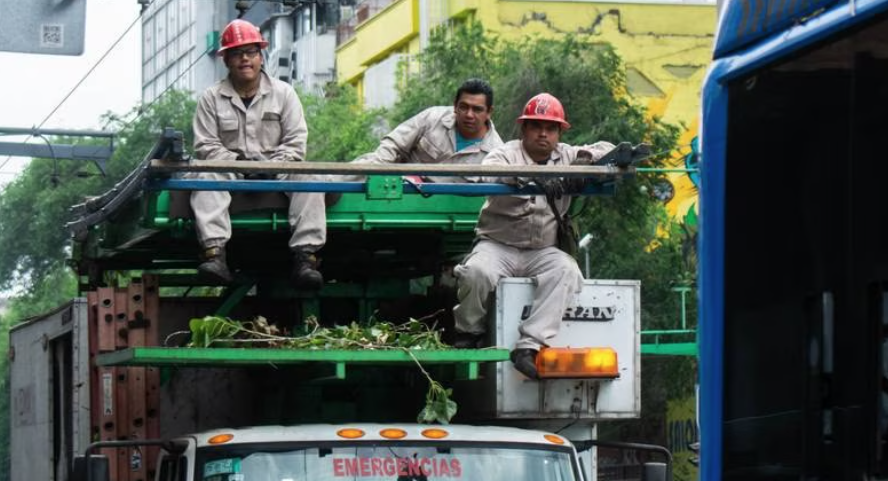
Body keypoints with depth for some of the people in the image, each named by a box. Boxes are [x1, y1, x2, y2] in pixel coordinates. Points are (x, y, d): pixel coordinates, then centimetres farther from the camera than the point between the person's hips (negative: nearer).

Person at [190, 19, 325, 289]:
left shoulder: (283, 93, 9)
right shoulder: (212, 99, 8)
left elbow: (295, 143, 3)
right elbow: (205, 145, 1)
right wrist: (237, 161, -15)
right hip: (231, 170, 0)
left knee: (307, 178, -32)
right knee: (207, 177, -35)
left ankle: (305, 256, -42)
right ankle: (214, 253, -51)